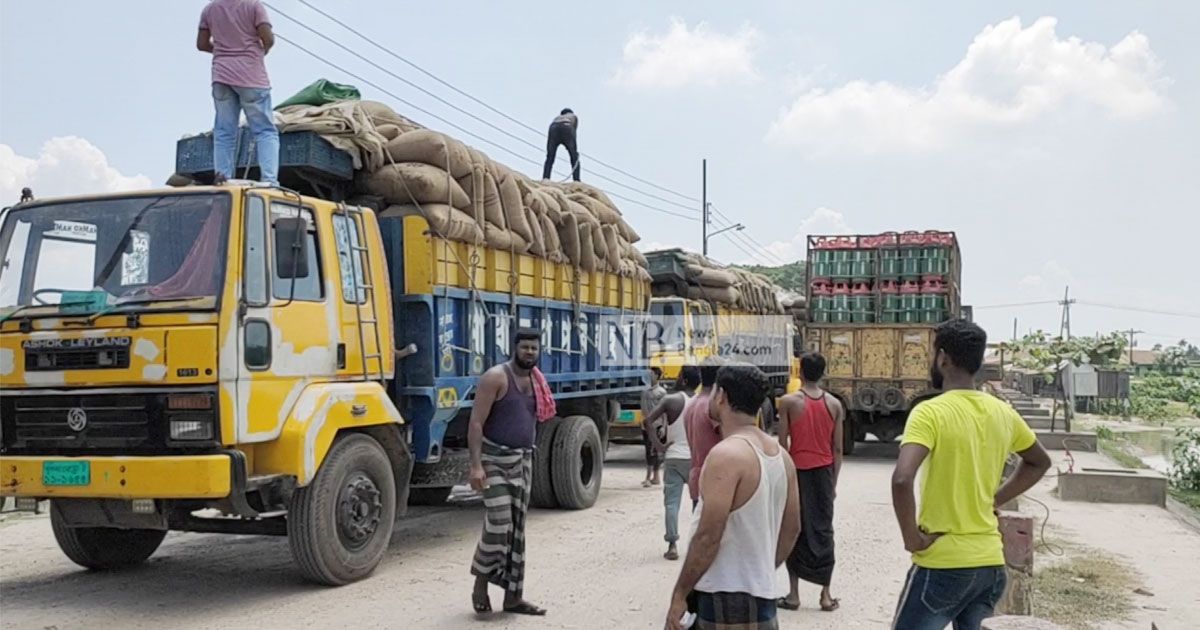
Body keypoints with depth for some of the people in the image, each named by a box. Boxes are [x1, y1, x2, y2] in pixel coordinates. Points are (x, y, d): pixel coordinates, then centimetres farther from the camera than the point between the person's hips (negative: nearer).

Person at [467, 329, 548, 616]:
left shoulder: (534, 380, 11)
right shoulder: (496, 377, -12)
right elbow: (476, 423, -17)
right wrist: (476, 464, -25)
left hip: (522, 460, 7)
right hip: (495, 459, -7)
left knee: (517, 530, 8)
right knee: (498, 525, -14)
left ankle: (513, 597, 13)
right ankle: (480, 584, 7)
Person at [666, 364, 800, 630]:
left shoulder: (727, 455, -19)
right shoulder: (779, 454, 7)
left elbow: (708, 536, -22)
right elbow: (792, 527, 13)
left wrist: (679, 594, -14)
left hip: (728, 597, -9)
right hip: (763, 592, 9)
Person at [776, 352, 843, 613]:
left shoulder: (789, 401, -8)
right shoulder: (834, 404, 1)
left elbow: (783, 443, -7)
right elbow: (837, 448, 3)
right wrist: (833, 481, 11)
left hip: (798, 471, -2)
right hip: (824, 472, 2)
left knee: (796, 530, 6)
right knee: (823, 530, 9)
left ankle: (793, 594, 8)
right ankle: (826, 595, 11)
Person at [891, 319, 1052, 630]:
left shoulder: (931, 412, -15)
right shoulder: (1002, 413, 6)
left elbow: (902, 480, -29)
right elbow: (1039, 462, 24)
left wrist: (912, 538, -15)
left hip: (942, 564, -6)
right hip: (990, 562, 7)